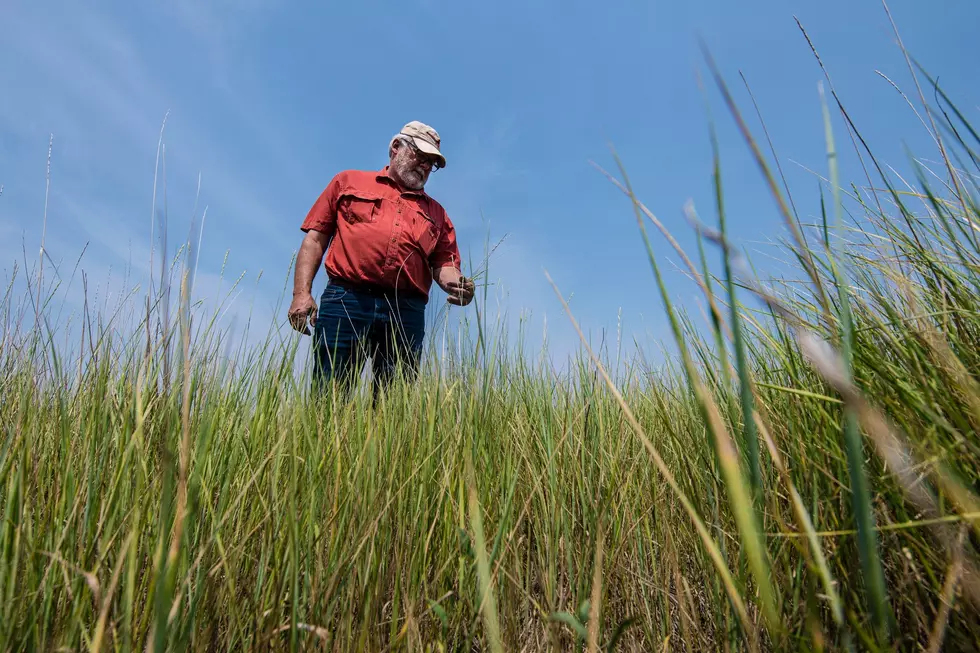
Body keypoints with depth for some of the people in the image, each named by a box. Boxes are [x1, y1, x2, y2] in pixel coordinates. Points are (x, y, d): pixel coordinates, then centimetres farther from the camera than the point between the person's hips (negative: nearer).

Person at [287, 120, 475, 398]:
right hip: (345, 301, -2)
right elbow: (315, 238, 13)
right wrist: (302, 293, 0)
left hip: (407, 313, 2)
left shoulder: (436, 212, 25)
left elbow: (444, 262, 16)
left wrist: (455, 283, -9)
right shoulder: (348, 182, 21)